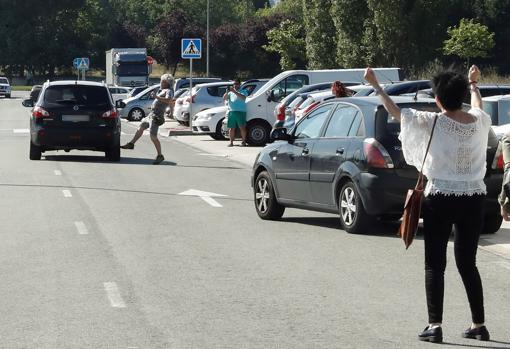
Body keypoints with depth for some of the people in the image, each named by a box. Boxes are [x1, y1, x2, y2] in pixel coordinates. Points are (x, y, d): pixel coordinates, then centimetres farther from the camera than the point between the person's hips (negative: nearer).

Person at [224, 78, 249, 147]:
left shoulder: (243, 91, 11)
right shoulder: (230, 92, 23)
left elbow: (243, 97, -12)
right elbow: (224, 98, 10)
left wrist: (235, 92, -19)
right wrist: (227, 92, -7)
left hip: (241, 112, -4)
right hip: (231, 112, 4)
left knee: (242, 127, -9)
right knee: (231, 128, 2)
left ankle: (243, 141, -5)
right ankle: (231, 142, 6)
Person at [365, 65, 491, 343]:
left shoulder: (432, 123, -12)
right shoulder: (479, 121, -1)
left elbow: (396, 112, -1)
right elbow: (477, 106, 25)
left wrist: (375, 86, 11)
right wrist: (474, 83, 44)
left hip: (440, 200, -4)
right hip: (474, 200, 4)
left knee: (435, 265, 3)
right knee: (468, 263, 15)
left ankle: (435, 325, -3)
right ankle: (478, 325, 16)